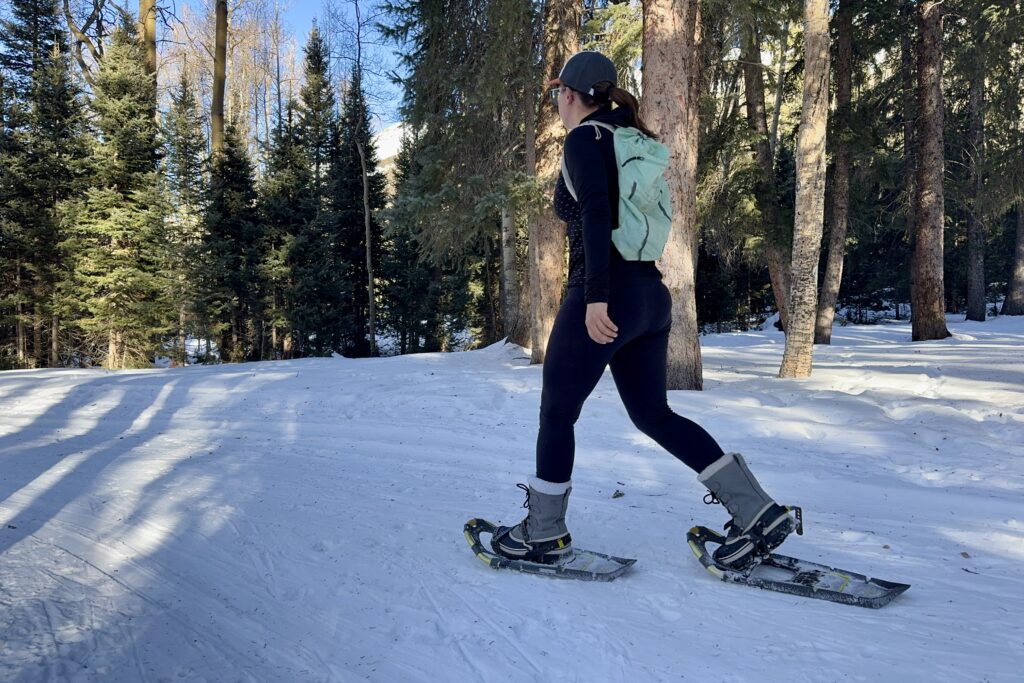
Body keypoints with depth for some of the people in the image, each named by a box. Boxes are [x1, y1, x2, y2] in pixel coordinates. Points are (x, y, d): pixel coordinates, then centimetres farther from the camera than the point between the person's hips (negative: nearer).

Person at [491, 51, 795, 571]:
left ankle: (545, 534, 19)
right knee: (652, 413, 14)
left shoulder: (584, 138, -5)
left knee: (556, 412, 7)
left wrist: (596, 295, -25)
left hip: (608, 295, -8)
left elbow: (596, 213, -20)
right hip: (652, 294, 8)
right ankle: (759, 513, 10)